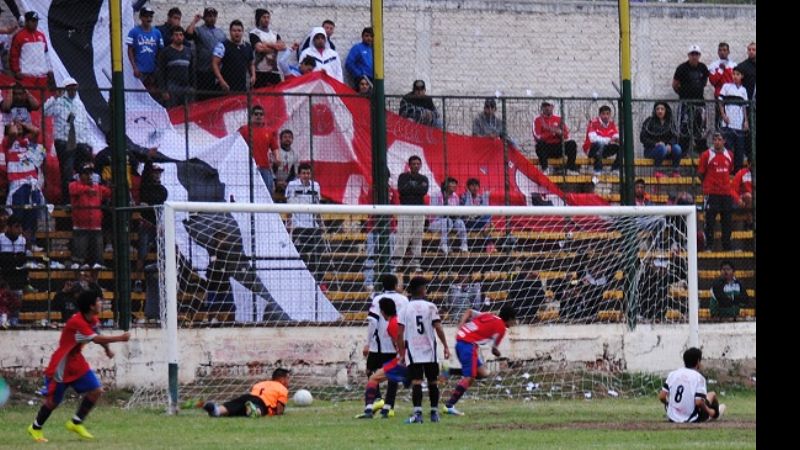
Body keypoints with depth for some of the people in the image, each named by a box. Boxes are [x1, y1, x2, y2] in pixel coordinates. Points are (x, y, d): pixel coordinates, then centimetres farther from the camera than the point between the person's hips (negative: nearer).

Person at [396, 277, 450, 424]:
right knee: (433, 381, 12)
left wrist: (401, 352, 6)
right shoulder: (430, 307, -2)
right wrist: (446, 346, -1)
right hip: (429, 350, 0)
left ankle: (417, 412, -21)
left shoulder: (405, 309, 1)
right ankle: (434, 413, 18)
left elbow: (400, 333, -2)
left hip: (413, 351, 0)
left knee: (416, 382, -7)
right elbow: (438, 328, -7)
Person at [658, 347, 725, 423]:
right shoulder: (698, 377, -12)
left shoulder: (672, 374, -1)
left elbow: (661, 397, -3)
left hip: (672, 418, 4)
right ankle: (716, 414, 46)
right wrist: (709, 411, -2)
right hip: (693, 419, -4)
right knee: (712, 394, 19)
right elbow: (699, 402, -20)